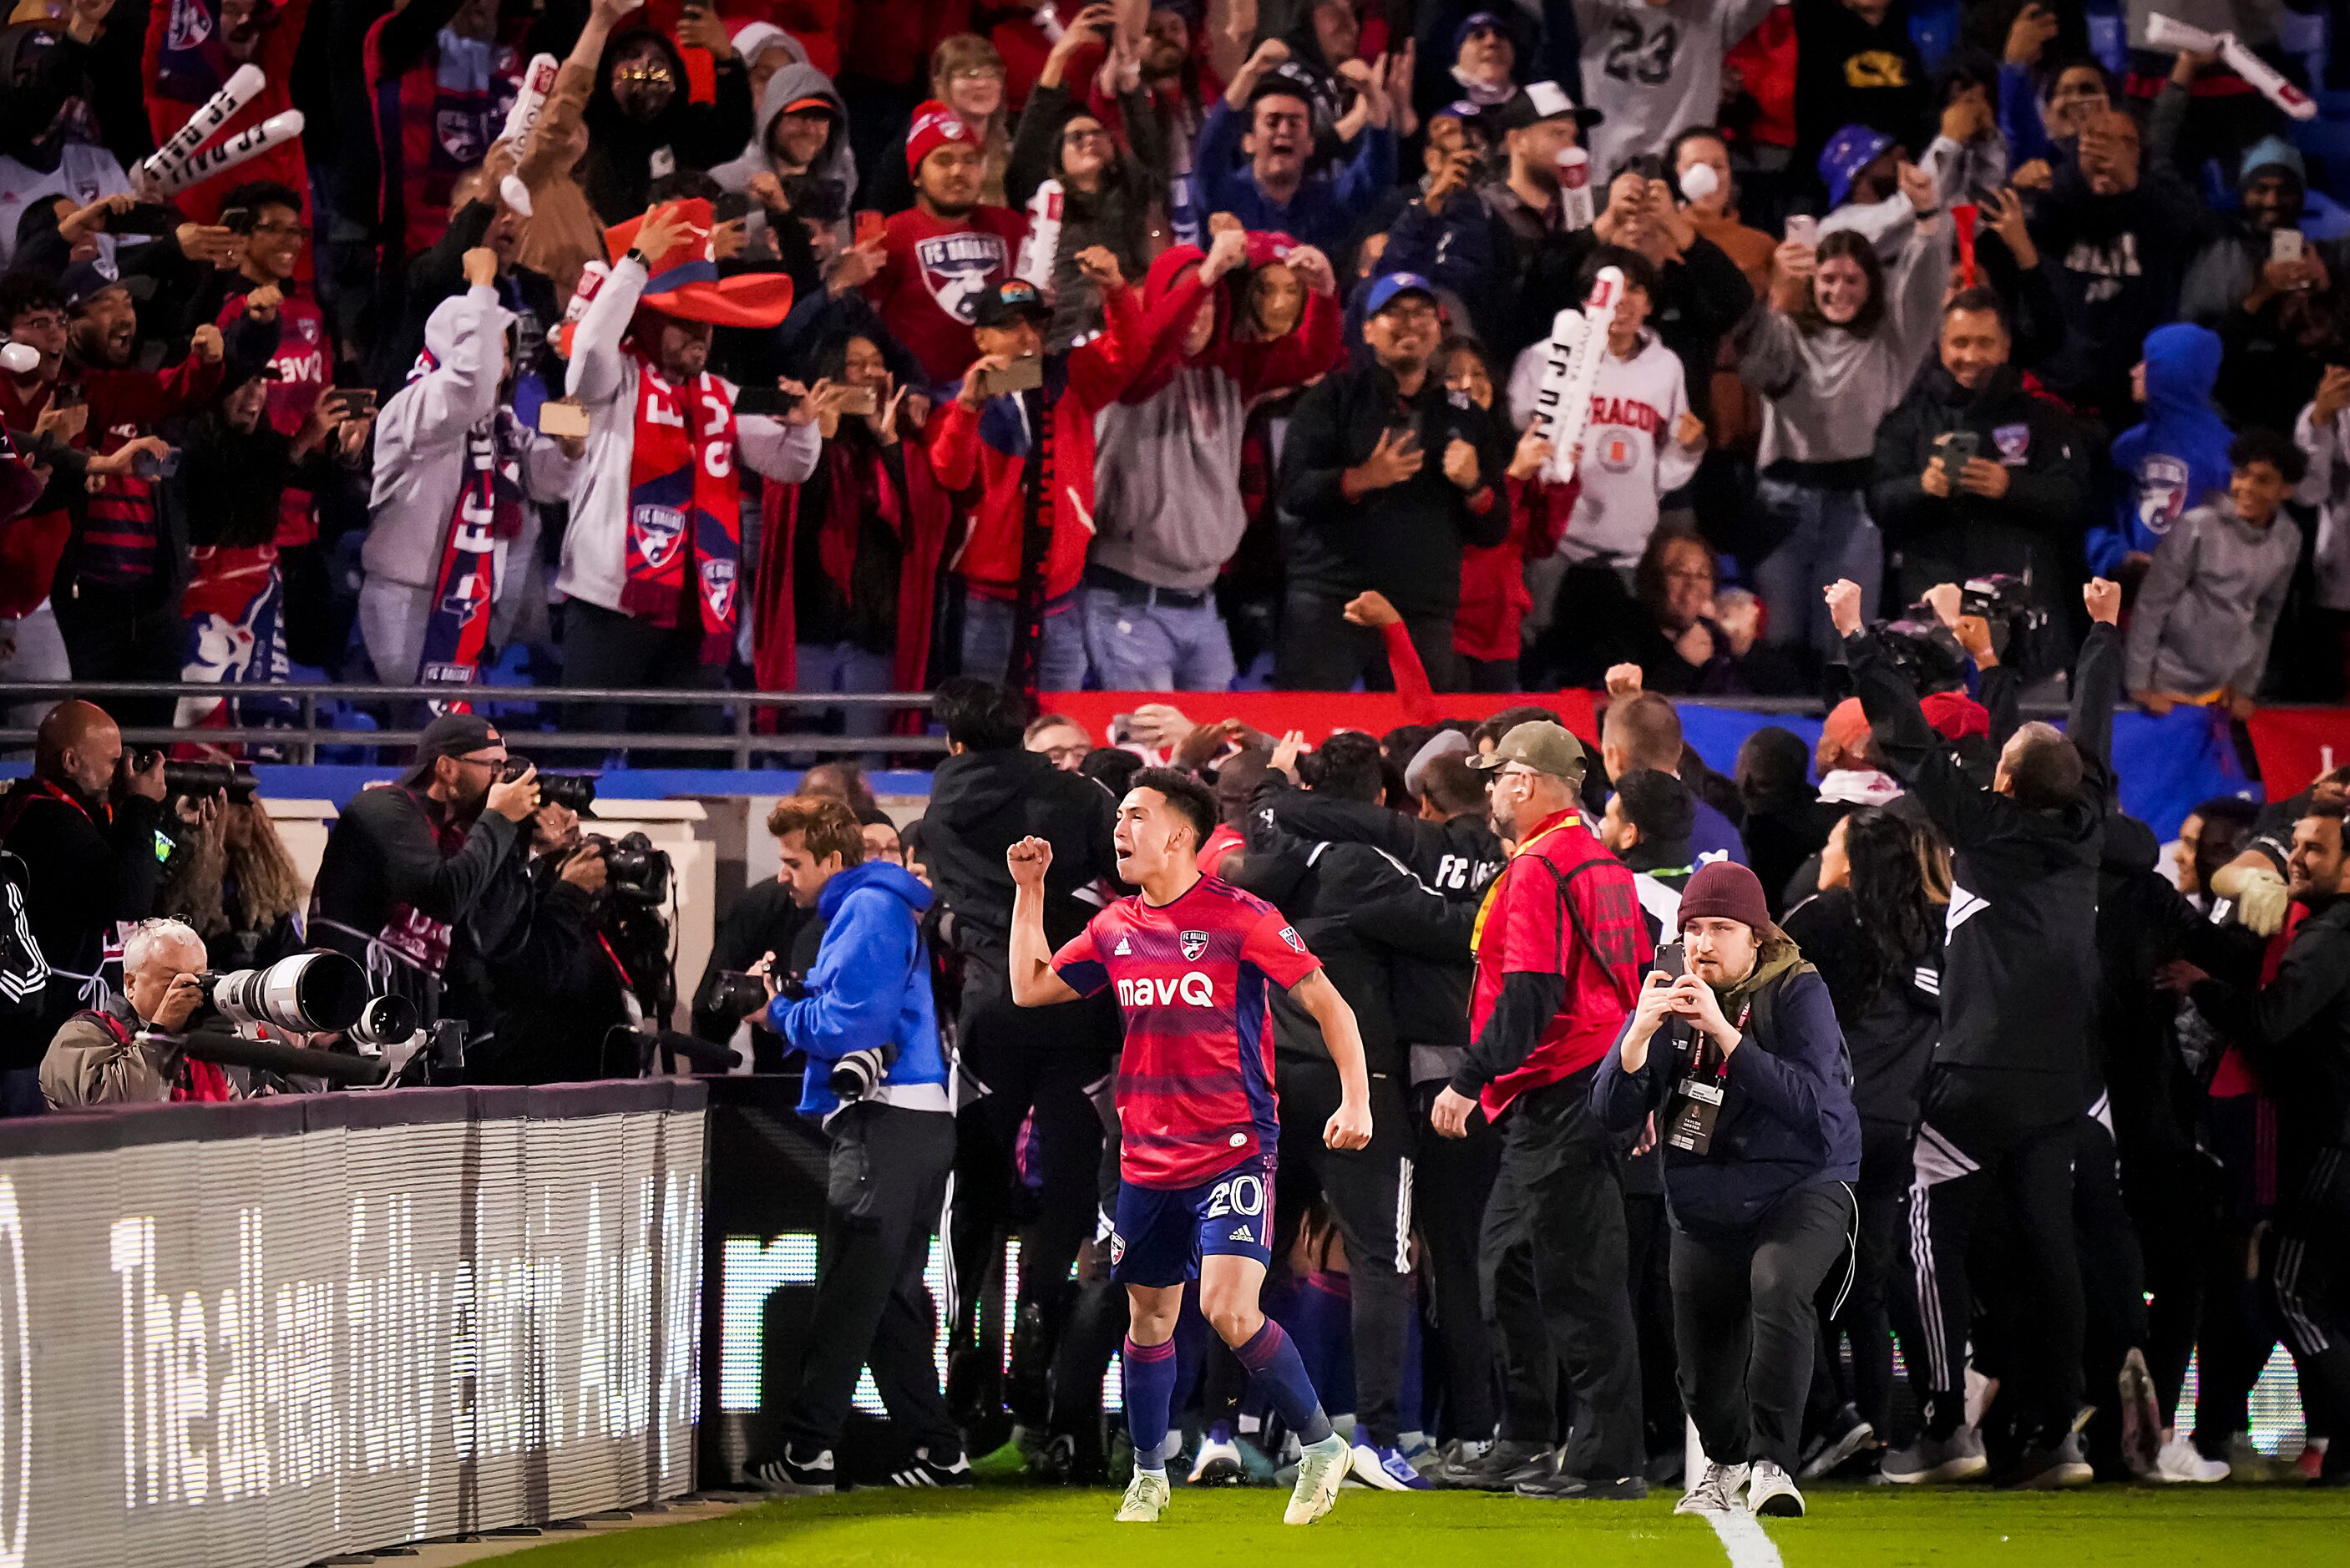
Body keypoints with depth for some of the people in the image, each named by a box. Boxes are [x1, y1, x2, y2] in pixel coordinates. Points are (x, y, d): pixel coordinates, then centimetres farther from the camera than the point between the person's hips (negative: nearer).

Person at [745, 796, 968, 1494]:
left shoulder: (867, 912, -10)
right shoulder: (875, 908, 22)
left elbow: (847, 1024, -19)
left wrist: (781, 1010, -3)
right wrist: (791, 996, 9)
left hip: (884, 1125, -10)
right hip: (918, 1123, 10)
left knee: (848, 1297, -10)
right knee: (893, 1300, 12)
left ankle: (806, 1450, -11)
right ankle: (937, 1453, 12)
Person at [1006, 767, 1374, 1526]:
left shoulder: (1238, 918, -9)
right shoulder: (1115, 929, 8)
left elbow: (1328, 1004, -8)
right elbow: (1029, 987, 19)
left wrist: (1355, 1100, -18)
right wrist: (1029, 890, 11)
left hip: (1234, 1151, -6)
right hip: (1146, 1161, 6)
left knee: (1229, 1312, -20)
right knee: (1149, 1317, 14)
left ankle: (1321, 1444, -4)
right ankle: (1148, 1475, 29)